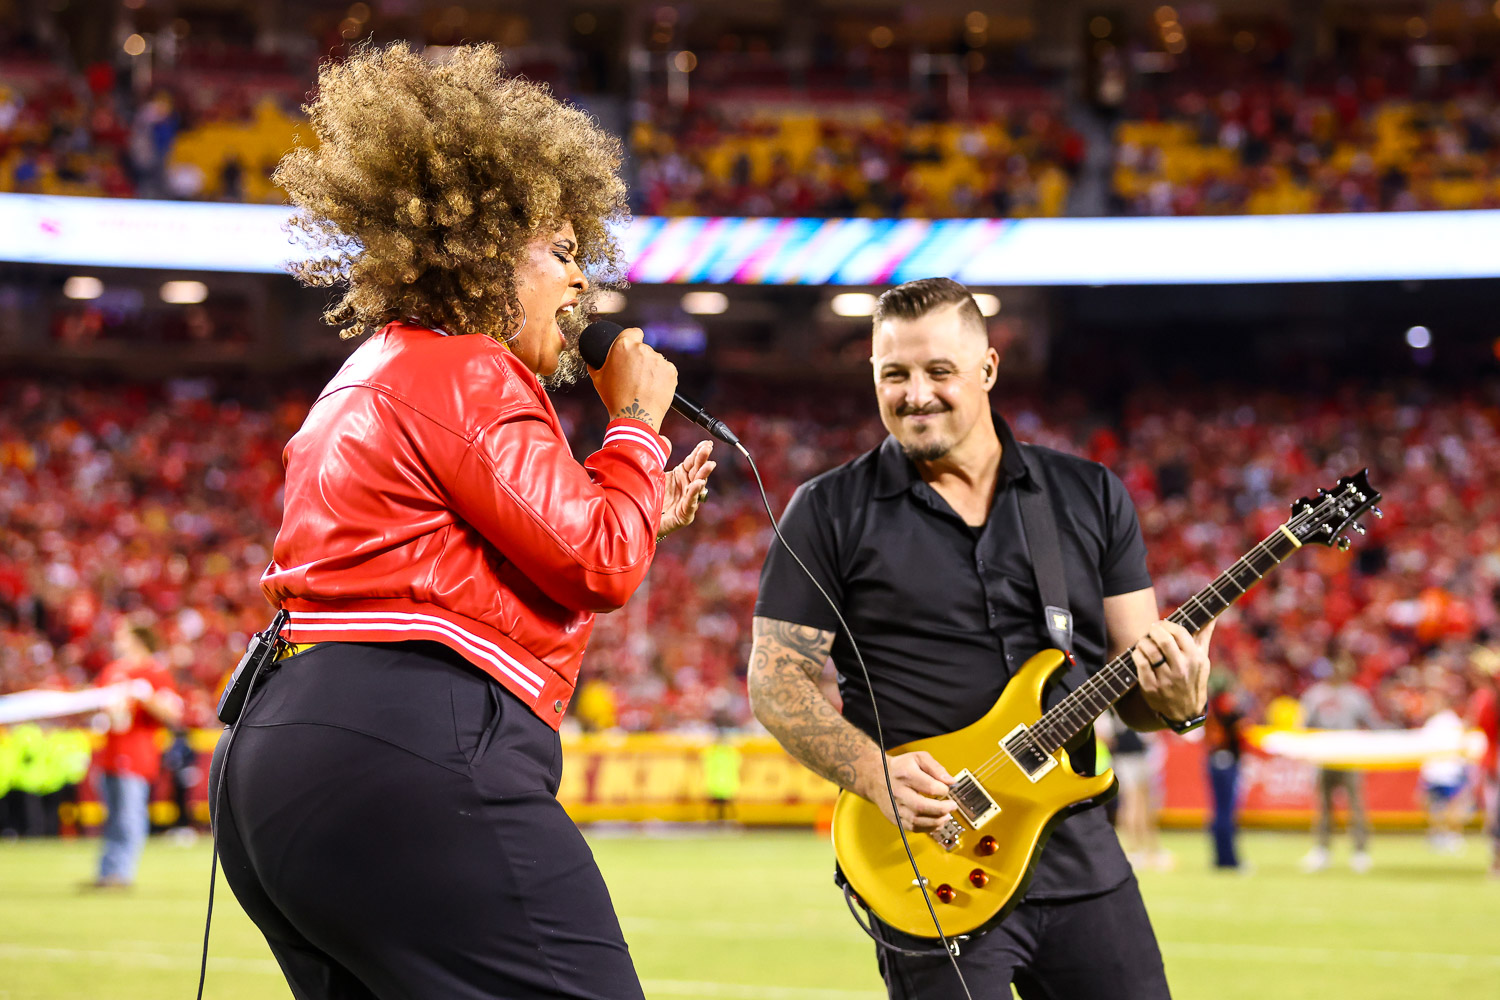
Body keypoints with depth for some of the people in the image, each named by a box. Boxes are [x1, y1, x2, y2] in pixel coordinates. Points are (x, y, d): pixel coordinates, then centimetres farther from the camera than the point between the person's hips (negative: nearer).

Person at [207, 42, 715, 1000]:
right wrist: (635, 424, 5)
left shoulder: (377, 374, 27)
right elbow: (596, 564, -10)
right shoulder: (465, 373, -5)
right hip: (406, 757, -11)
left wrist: (636, 513, 25)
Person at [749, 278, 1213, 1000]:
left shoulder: (1091, 498, 9)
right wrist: (872, 771, -16)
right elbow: (775, 678, -1)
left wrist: (1175, 701, -12)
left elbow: (1132, 682, 10)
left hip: (1080, 856, 3)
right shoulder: (830, 513, 1)